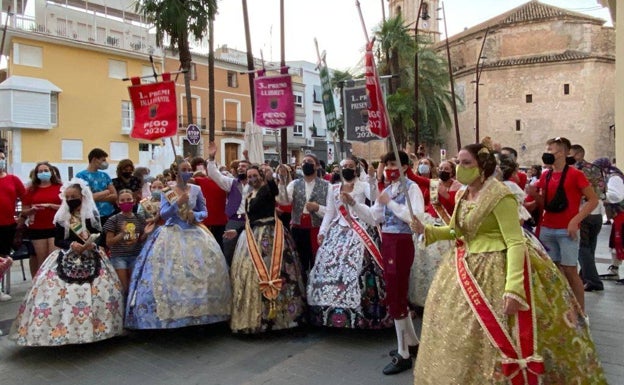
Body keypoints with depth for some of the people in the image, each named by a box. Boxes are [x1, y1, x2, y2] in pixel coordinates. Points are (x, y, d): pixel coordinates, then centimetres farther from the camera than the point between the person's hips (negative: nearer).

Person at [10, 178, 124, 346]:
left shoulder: (92, 214, 0)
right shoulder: (61, 217, 3)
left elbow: (99, 236, 2)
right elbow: (58, 241, 4)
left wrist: (92, 244, -18)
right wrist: (71, 244, -14)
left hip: (91, 259, -1)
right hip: (66, 260, 1)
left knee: (97, 292, -4)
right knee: (64, 293, -8)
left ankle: (93, 327, 9)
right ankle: (62, 329, 4)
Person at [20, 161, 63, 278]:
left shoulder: (60, 187, 3)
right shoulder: (31, 190, 7)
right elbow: (24, 212, 10)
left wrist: (50, 205, -13)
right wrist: (32, 209, -11)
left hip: (55, 228, -2)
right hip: (37, 229, 2)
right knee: (41, 260, 5)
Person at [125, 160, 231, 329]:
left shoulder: (196, 190, 6)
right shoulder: (167, 192, 2)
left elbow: (204, 212, 10)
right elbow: (163, 214, -5)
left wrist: (195, 215, -10)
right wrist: (178, 203, -18)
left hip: (194, 233, 2)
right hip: (173, 234, -1)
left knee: (200, 268, -6)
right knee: (170, 272, -10)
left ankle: (198, 312, 4)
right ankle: (171, 314, -3)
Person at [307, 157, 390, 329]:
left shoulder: (363, 186, 5)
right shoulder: (333, 188, 16)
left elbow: (374, 197, -15)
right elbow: (329, 213, 15)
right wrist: (322, 231, 6)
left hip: (359, 231, -4)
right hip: (338, 232, 4)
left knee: (357, 266, -14)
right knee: (331, 266, -2)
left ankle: (359, 314, -8)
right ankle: (330, 312, 7)